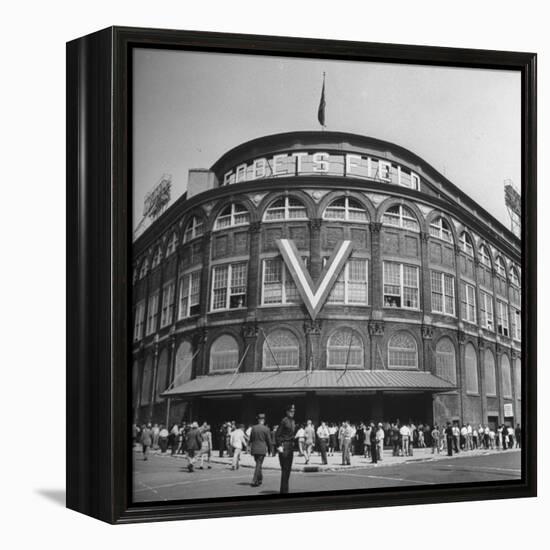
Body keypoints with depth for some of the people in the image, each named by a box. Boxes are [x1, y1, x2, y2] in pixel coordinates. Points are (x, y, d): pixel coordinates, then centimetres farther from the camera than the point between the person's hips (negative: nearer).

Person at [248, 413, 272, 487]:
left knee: (258, 464, 20)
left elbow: (251, 439, 7)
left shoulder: (253, 428, 1)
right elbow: (269, 440, -3)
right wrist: (269, 450, 10)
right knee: (258, 465, -1)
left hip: (254, 449, 4)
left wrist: (249, 446, 21)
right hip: (262, 449, -4)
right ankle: (254, 481, -7)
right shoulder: (266, 429, -8)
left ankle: (260, 479, 30)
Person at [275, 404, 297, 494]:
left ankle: (285, 489, 19)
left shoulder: (293, 422, 14)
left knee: (288, 469, 12)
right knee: (284, 469, -8)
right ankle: (283, 490, -4)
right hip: (284, 446, -8)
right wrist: (279, 446, -17)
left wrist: (293, 444, 17)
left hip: (291, 446, 8)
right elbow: (277, 434, -11)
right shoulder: (284, 421, -11)